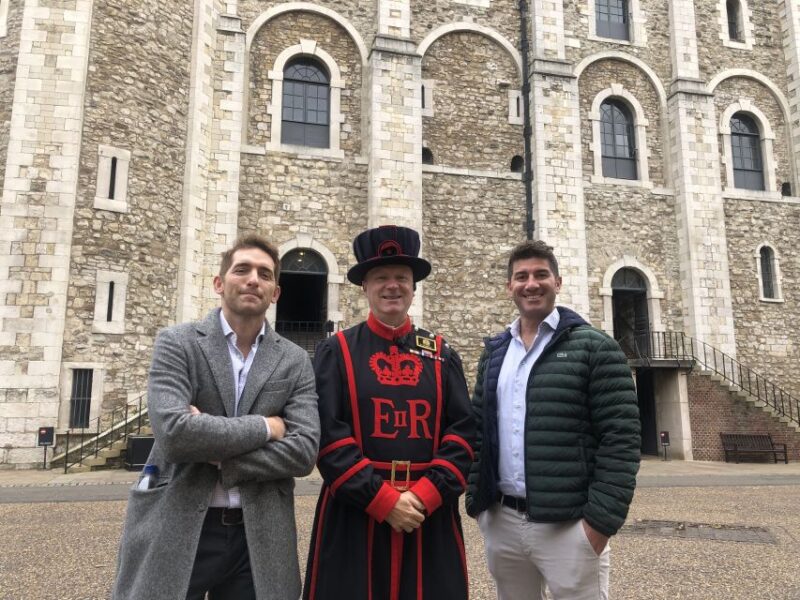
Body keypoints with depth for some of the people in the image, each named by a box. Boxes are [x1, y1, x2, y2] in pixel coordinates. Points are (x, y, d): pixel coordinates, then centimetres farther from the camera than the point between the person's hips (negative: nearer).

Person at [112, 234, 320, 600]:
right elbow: (173, 431, -19)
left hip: (259, 536, 3)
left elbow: (303, 451, -8)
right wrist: (265, 427, -13)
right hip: (177, 531, -2)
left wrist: (216, 456, -14)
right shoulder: (177, 343, -5)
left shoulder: (295, 362, 2)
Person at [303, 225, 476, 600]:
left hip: (430, 515, 2)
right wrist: (383, 499, -14)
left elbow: (464, 430, 1)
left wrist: (426, 494, -11)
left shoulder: (442, 355, 7)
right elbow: (327, 434, -9)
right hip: (353, 514, -2)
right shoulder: (335, 352, -1)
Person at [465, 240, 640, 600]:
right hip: (501, 523, 5)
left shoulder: (594, 348, -5)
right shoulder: (494, 353, 10)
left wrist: (601, 521, -13)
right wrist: (476, 502, 6)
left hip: (569, 526, -4)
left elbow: (620, 440, -9)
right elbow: (478, 431, 12)